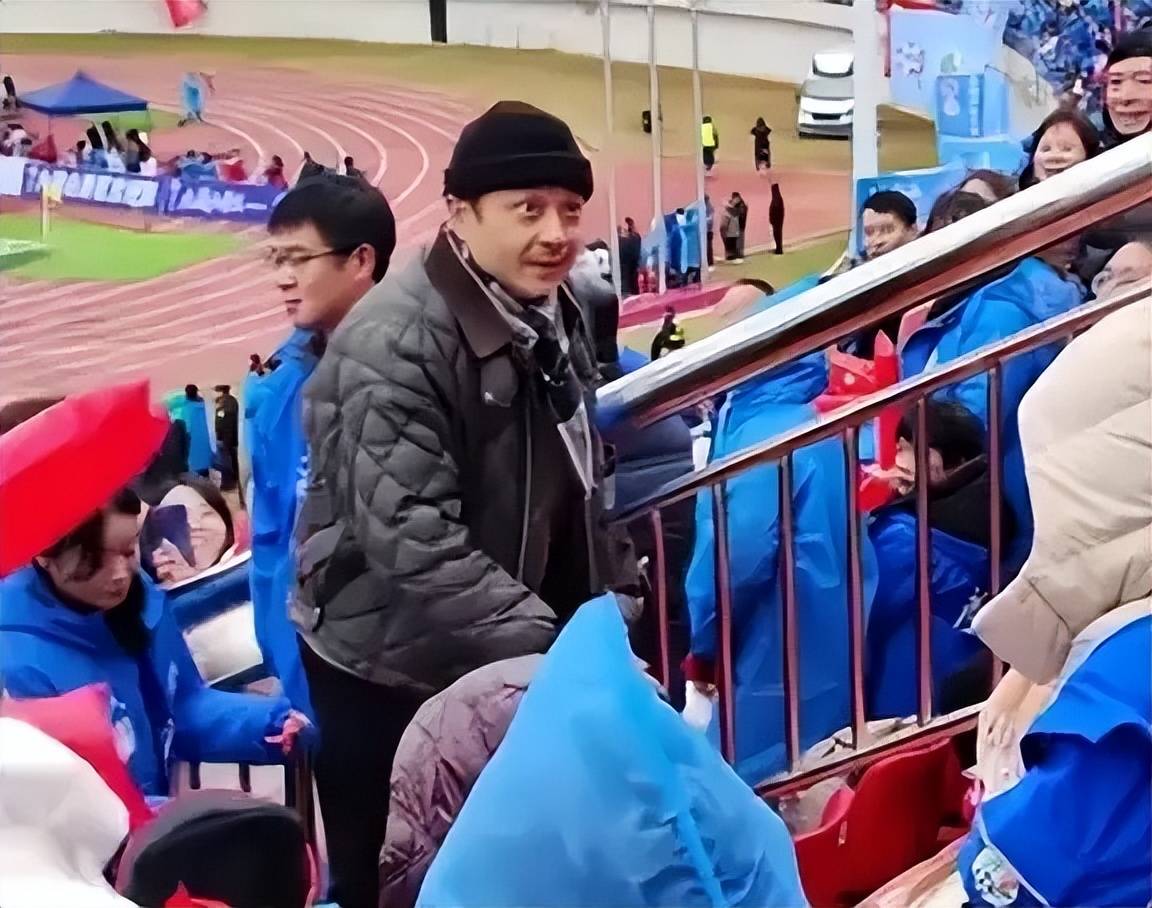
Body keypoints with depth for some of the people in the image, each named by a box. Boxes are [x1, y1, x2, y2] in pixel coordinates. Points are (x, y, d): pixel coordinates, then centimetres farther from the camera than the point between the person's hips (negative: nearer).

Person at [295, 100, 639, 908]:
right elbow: (416, 542, -30)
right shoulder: (395, 343, -24)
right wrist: (557, 650, -30)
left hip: (511, 663, 7)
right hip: (394, 669, -7)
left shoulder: (554, 314, 3)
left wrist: (616, 608, 4)